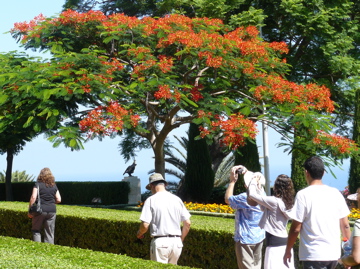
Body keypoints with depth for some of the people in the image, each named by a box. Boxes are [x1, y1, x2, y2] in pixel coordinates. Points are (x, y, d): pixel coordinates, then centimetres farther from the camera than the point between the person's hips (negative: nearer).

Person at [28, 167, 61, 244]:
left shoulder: (38, 185, -3)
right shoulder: (54, 186, 8)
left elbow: (33, 197, -12)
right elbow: (58, 200, 6)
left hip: (40, 210, -3)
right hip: (52, 211, 3)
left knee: (36, 230, 10)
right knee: (50, 233, 8)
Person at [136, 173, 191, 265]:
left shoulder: (151, 200, -5)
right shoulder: (177, 199, 8)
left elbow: (145, 225, -11)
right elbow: (187, 223, 8)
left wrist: (139, 233, 10)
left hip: (160, 242, -5)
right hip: (176, 242, 5)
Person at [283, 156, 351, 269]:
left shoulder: (303, 195, -10)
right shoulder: (336, 193, 4)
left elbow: (296, 228, -10)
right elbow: (345, 225, 7)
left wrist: (288, 250, 3)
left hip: (313, 255, -5)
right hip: (334, 253, 5)